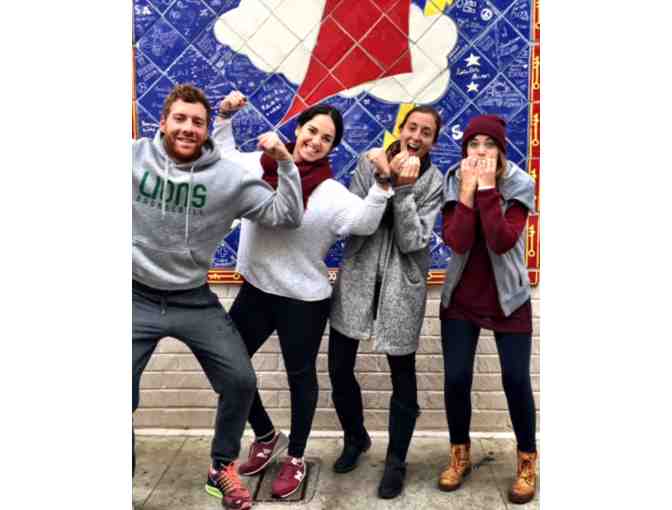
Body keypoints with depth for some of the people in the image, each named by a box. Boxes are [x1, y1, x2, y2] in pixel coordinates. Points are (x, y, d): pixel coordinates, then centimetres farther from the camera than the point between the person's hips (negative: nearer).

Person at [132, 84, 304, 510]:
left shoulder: (229, 176, -8)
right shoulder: (136, 157, -7)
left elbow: (286, 217, -9)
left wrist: (285, 163, -19)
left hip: (196, 301, 1)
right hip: (138, 299, 0)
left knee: (241, 381, 0)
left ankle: (223, 465, 27)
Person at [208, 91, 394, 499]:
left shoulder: (331, 193, -14)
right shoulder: (260, 164, 0)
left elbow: (365, 223, -27)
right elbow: (224, 159, 19)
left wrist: (381, 183, -40)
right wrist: (225, 118, 9)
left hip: (303, 299, -5)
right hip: (256, 289, 5)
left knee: (300, 376, 12)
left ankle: (295, 458, 35)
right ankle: (267, 437, 39)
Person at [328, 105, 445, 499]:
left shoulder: (434, 182, -3)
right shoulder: (370, 162, 0)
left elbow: (413, 241, -13)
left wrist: (403, 188, -19)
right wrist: (383, 178, -18)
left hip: (402, 287, -1)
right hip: (357, 279, 2)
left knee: (403, 376, 6)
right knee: (339, 369, 9)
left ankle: (396, 462, 28)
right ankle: (356, 437, 37)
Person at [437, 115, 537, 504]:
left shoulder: (519, 185, -10)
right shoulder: (453, 183, -5)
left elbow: (502, 242, -26)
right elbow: (456, 242, -19)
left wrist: (487, 188, -26)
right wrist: (468, 189, -23)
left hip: (508, 298, -1)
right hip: (460, 298, 2)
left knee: (516, 380, 2)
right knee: (456, 380, 3)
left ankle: (527, 461, 25)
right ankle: (460, 455, 26)